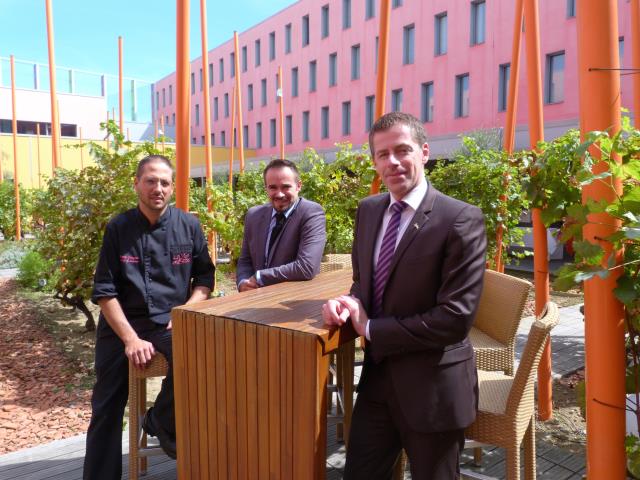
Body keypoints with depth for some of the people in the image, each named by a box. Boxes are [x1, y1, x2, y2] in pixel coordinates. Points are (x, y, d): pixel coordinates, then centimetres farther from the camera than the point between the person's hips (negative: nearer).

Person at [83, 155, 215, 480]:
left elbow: (204, 277, 10)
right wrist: (131, 338, -13)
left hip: (171, 322, 0)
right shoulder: (118, 228, -1)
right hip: (122, 321, 1)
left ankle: (160, 422, 0)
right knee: (107, 411, 1)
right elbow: (104, 292, -2)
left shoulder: (188, 226, 1)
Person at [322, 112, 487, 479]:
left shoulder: (461, 220, -18)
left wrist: (372, 329, -16)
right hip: (378, 375, 5)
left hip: (431, 386, -5)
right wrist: (349, 304, -9)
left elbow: (456, 317, -23)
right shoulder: (368, 210, 3)